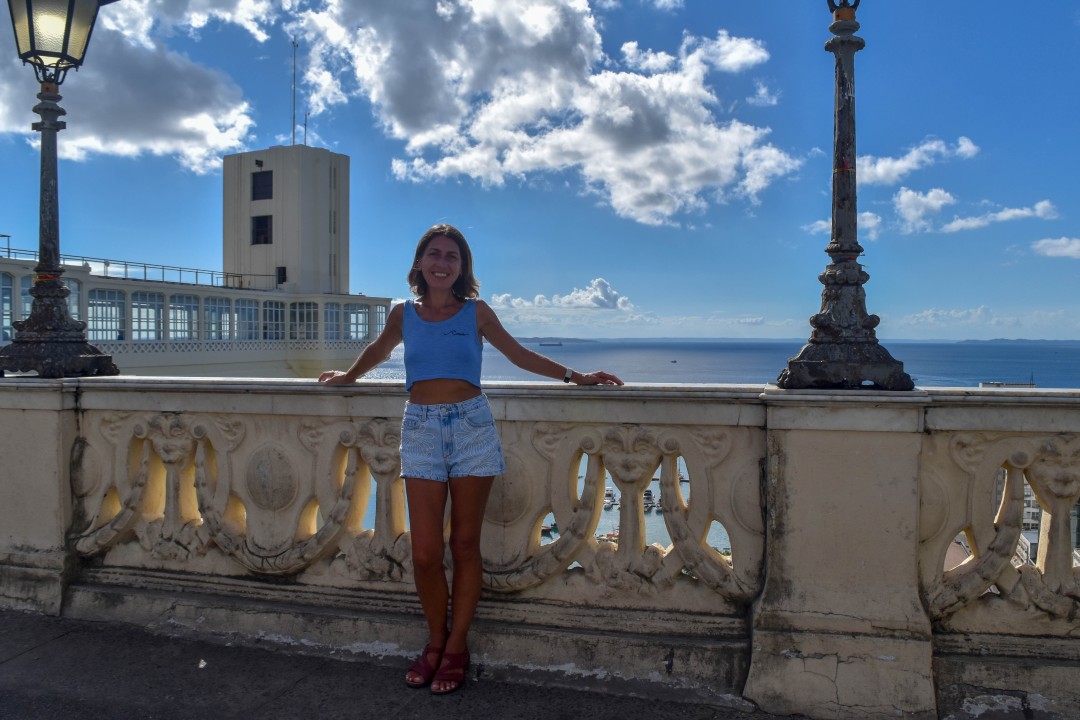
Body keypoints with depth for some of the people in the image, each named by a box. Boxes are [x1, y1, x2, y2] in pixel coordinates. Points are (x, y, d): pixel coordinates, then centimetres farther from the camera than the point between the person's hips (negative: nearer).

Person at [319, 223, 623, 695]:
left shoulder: (476, 312, 6)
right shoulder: (404, 314, 9)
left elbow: (519, 354, 13)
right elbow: (379, 350, 29)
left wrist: (573, 376, 8)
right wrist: (347, 377, 43)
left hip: (472, 428, -1)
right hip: (420, 431, 1)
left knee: (464, 544, 4)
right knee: (425, 551, -2)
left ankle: (456, 646, 18)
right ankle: (435, 641, 20)